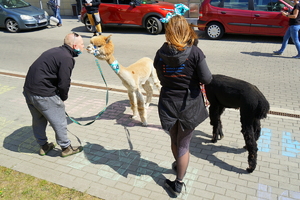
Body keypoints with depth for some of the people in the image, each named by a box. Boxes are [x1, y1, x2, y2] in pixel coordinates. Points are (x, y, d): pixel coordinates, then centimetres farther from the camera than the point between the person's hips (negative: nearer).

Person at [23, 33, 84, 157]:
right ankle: (66, 148, 24)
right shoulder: (67, 58, -16)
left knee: (38, 121, 23)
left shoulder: (55, 51, 13)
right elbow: (64, 83, -19)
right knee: (59, 122, 8)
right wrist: (63, 98, 2)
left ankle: (43, 146, 40)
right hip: (44, 95, -10)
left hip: (28, 91, 10)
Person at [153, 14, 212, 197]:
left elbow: (161, 78, 4)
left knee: (175, 140, 24)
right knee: (184, 144, 12)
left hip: (168, 103, 3)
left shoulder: (161, 53, -5)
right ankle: (178, 183, 24)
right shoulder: (195, 53, -15)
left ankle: (179, 166, 49)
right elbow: (207, 79, -13)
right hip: (189, 105, -2)